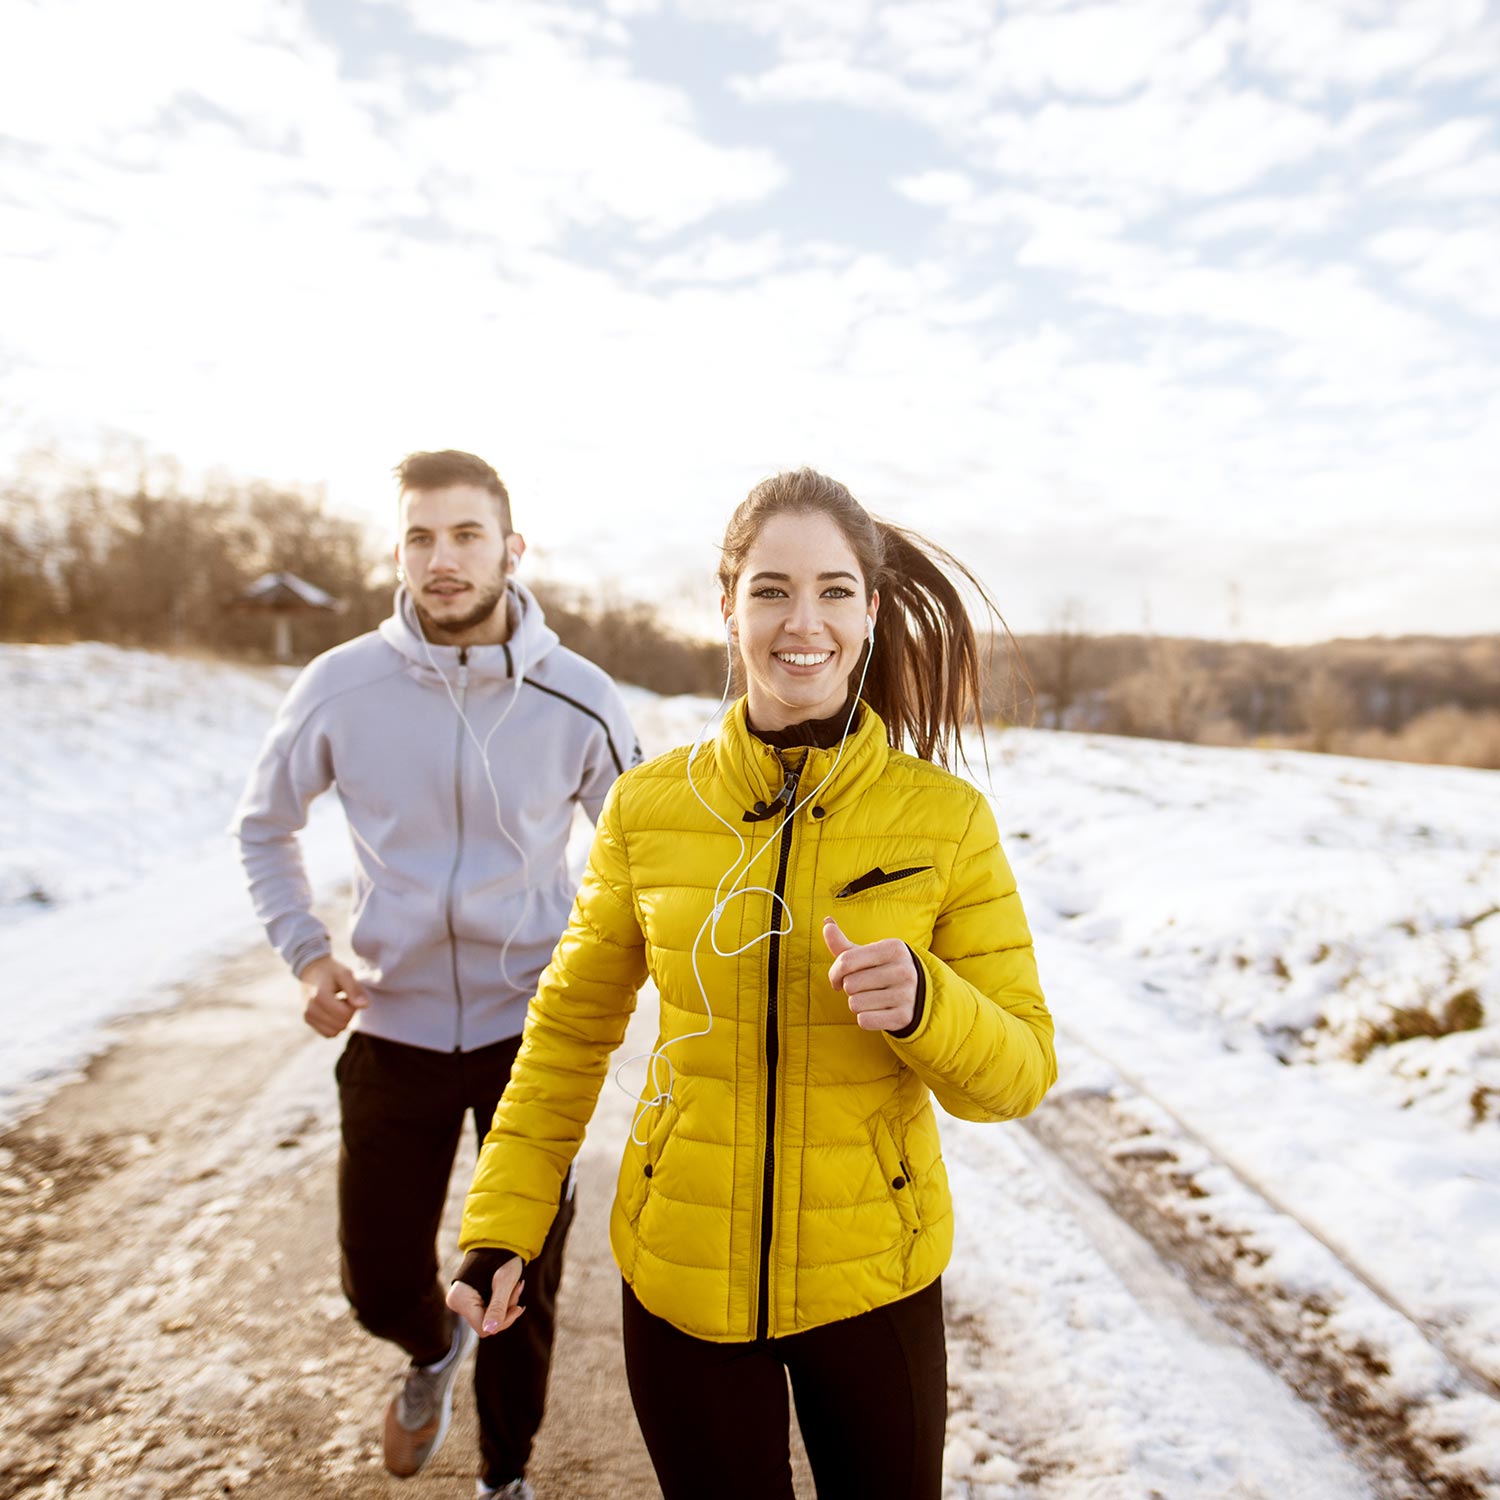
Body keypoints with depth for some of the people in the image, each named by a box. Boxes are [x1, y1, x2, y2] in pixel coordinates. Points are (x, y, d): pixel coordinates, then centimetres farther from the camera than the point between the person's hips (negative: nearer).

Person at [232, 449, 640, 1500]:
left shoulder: (578, 699, -9)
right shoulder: (342, 686, -7)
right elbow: (264, 825, 10)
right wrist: (305, 952, 0)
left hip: (533, 1029, -1)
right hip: (394, 1030, 1)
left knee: (523, 1285, 11)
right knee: (380, 1282, 14)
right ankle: (433, 1352, 51)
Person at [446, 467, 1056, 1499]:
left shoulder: (947, 819, -12)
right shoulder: (649, 807, -9)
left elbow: (1019, 1074, -7)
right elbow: (572, 1027, 3)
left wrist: (921, 1003, -27)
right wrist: (504, 1226, 2)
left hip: (870, 1280, 0)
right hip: (680, 1278, 1)